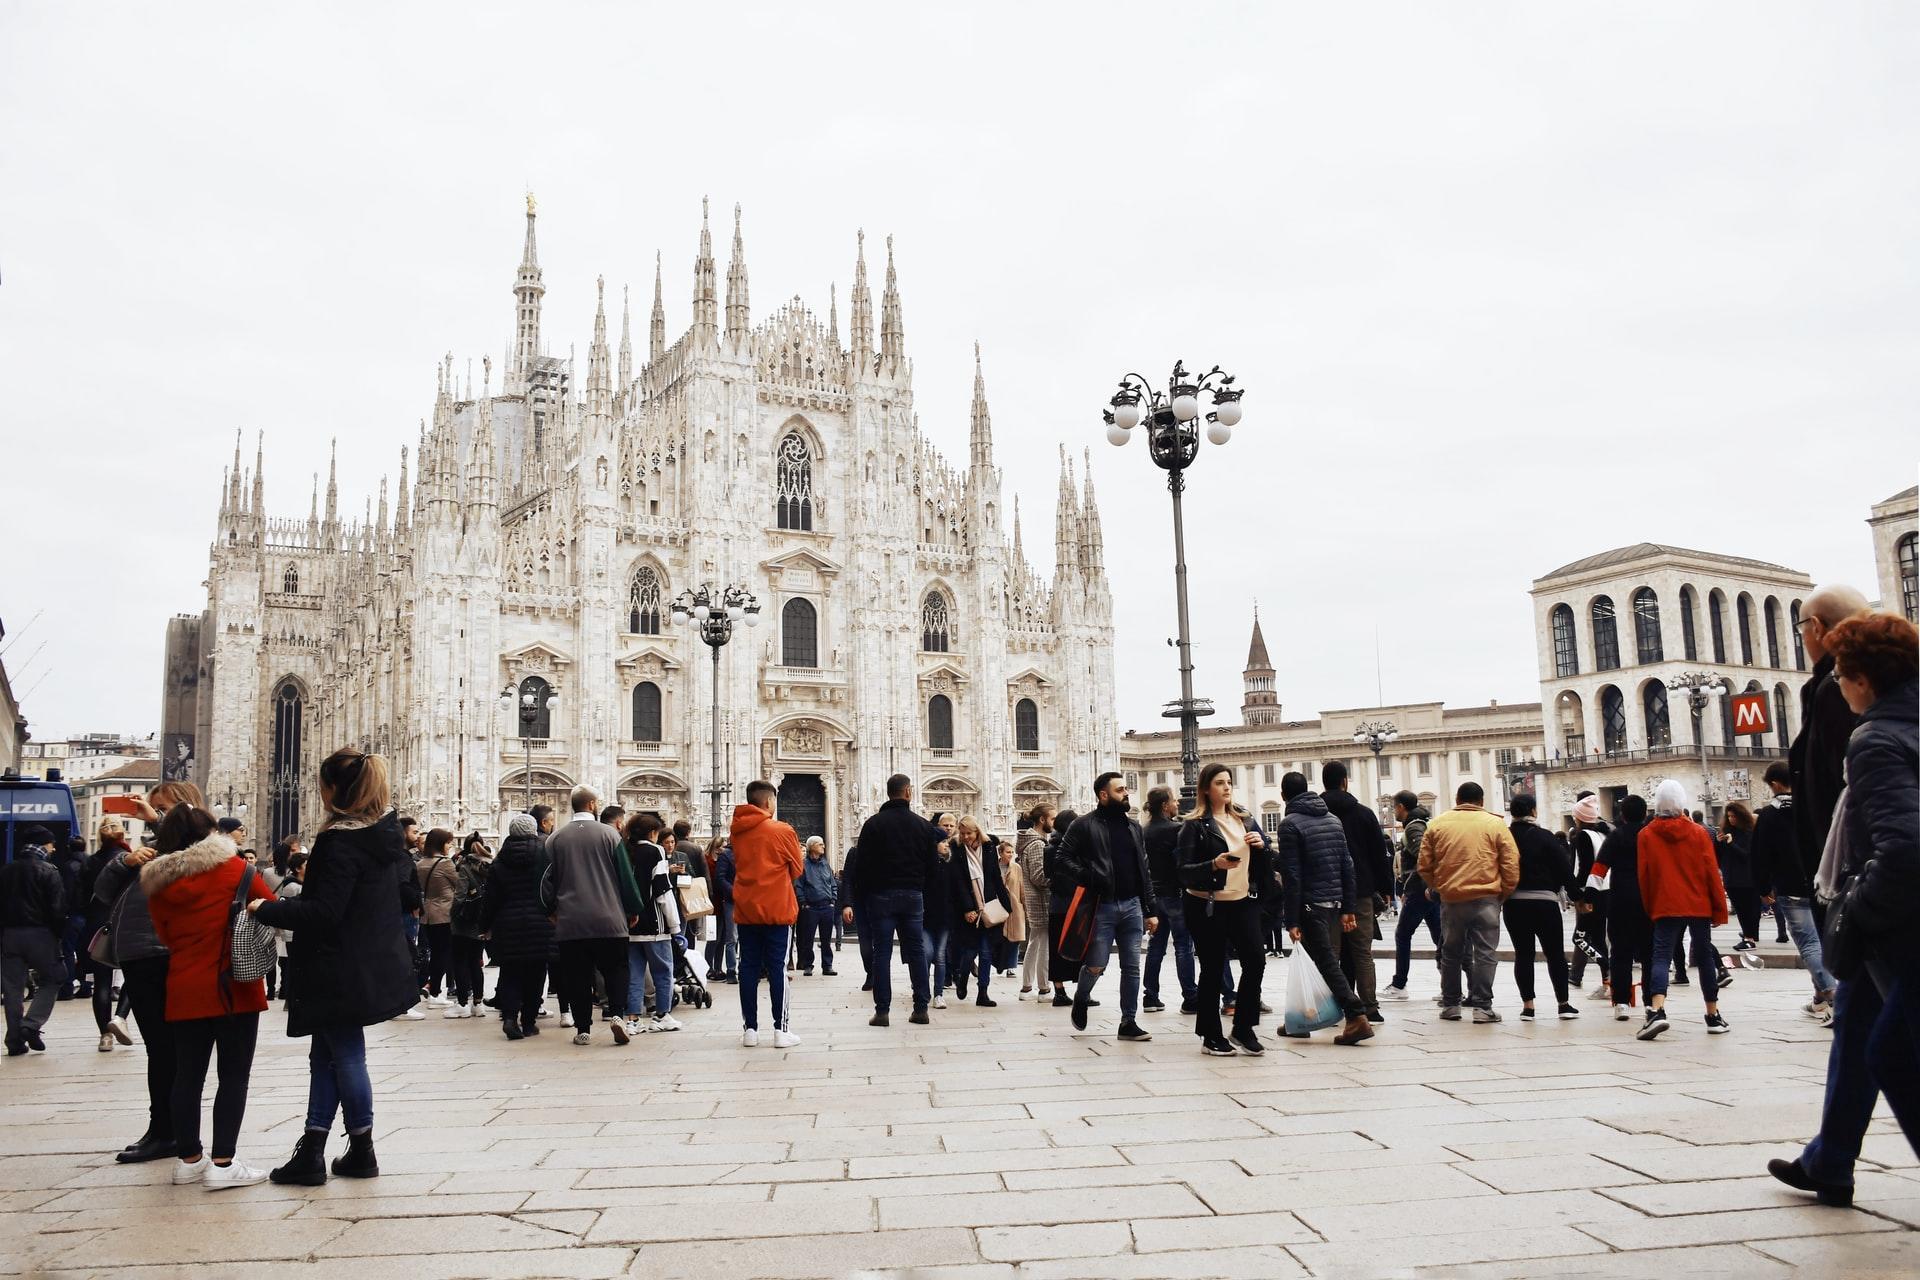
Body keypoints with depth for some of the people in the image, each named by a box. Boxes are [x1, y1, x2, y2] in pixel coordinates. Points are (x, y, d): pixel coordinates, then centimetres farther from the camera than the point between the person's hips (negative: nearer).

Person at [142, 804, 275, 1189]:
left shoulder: (159, 883, 3)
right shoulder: (235, 868, -8)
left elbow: (165, 937, 12)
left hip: (185, 991, 4)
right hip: (234, 988, -4)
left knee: (188, 1075, 13)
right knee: (234, 1075, 0)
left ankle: (189, 1158, 21)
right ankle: (222, 1163, -3)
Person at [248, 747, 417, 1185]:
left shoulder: (340, 841, -19)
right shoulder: (387, 832, 7)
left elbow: (323, 911, -22)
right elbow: (408, 894, 14)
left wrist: (265, 910, -12)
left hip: (341, 973, -9)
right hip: (375, 964, 9)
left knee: (345, 1056, 4)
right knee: (325, 1055, 14)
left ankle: (362, 1152, 16)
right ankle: (310, 1154, 16)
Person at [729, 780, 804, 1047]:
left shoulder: (737, 832, 4)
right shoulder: (782, 831, -9)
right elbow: (797, 869, 1)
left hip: (745, 909, 4)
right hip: (776, 910, -4)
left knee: (748, 968, 8)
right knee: (777, 969, -1)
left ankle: (750, 1028, 10)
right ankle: (781, 1030, -1)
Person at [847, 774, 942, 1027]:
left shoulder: (873, 824, -4)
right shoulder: (923, 825, 3)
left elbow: (862, 866, -6)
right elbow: (933, 867, 3)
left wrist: (860, 899, 1)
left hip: (881, 895, -2)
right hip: (913, 896, 2)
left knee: (882, 952, 2)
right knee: (916, 952, 8)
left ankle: (881, 1011, 0)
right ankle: (920, 1008, 9)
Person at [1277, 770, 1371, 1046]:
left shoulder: (1290, 824, -9)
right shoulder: (1333, 820, 12)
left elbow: (1291, 876, -14)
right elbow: (1348, 866, 11)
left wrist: (1292, 920, -12)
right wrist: (1348, 908, 14)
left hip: (1310, 905, -7)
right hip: (1334, 903, 7)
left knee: (1326, 963, -6)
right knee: (1327, 960, 14)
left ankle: (1357, 1016, -17)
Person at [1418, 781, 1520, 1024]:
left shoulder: (1437, 824, 4)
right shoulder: (1495, 825, 0)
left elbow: (1425, 867, 5)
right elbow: (1511, 865, -3)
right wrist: (1504, 894, 8)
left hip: (1451, 899, 2)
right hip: (1486, 898, -2)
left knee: (1451, 953, 14)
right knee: (1484, 953, 3)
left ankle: (1450, 1004, 19)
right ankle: (1482, 1006, 0)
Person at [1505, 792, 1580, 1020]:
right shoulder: (1545, 837, -7)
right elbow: (1565, 869, -5)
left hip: (1513, 904, 2)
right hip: (1544, 902, -2)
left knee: (1523, 954, 7)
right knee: (1555, 953, 9)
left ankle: (1527, 1005, 5)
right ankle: (1564, 1003, 11)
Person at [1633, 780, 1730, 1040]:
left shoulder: (1646, 835, -1)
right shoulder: (1699, 832, 0)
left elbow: (1644, 875, 2)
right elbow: (1712, 872, 1)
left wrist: (1649, 909, 12)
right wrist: (1720, 910, 7)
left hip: (1665, 907, -1)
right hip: (1699, 906, 1)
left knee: (1661, 957, -5)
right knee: (1705, 957, 12)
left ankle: (1656, 1011, -24)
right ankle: (1714, 1017, 18)